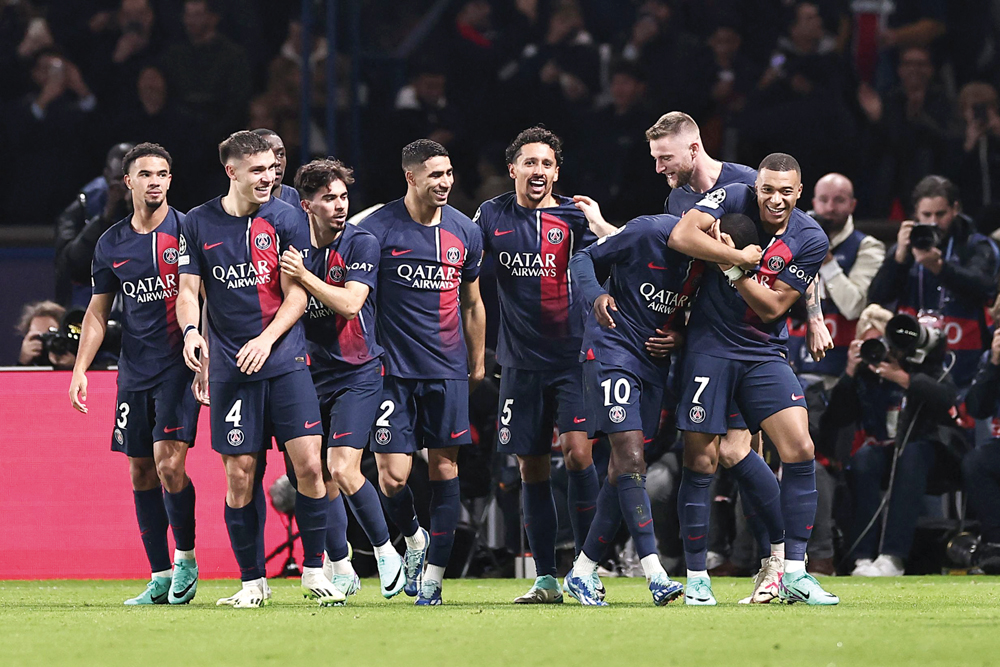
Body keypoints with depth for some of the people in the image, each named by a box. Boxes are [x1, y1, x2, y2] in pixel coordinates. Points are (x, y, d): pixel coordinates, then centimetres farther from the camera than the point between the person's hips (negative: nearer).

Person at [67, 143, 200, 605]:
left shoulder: (187, 230, -4)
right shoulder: (111, 244, 9)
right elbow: (98, 311, 17)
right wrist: (80, 369, 9)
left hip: (179, 366, -5)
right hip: (134, 371, 5)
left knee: (168, 464, -15)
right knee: (141, 472, 4)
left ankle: (186, 558, 3)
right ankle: (161, 578, 10)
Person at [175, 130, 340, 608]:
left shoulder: (286, 220, 2)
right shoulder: (198, 224, 4)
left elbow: (296, 295, 0)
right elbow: (189, 290, 6)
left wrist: (266, 339, -15)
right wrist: (191, 332, -15)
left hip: (285, 360, 0)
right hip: (230, 369, 0)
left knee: (308, 464, -10)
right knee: (240, 474, -1)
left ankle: (313, 570, 4)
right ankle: (252, 581, 10)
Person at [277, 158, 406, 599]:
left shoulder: (361, 244, -8)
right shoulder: (294, 246, 5)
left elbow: (350, 303, -19)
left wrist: (305, 276, -24)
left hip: (357, 373, -5)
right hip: (313, 375, 5)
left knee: (343, 470, -16)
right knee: (321, 477, 4)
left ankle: (386, 552, 2)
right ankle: (340, 571, 14)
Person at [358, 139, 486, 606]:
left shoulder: (464, 232, 7)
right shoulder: (377, 228, -7)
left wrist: (477, 362, 20)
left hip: (448, 369, 3)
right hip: (393, 369, -3)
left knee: (444, 467, 1)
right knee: (393, 475, -9)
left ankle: (433, 576, 9)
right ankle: (413, 538, 22)